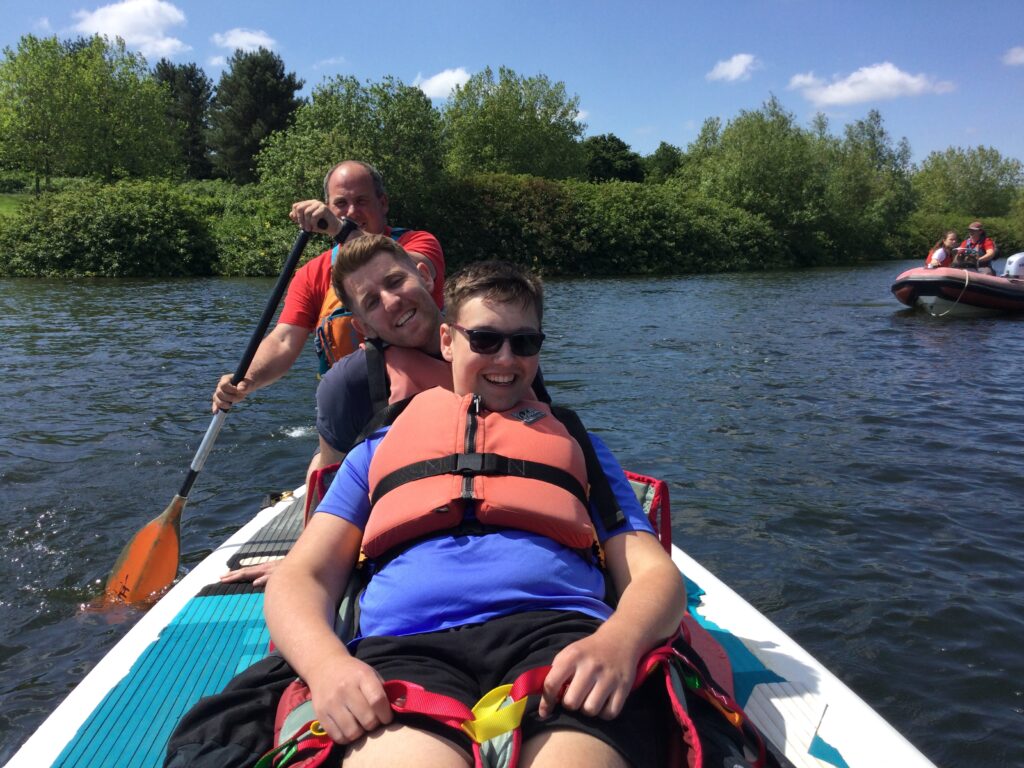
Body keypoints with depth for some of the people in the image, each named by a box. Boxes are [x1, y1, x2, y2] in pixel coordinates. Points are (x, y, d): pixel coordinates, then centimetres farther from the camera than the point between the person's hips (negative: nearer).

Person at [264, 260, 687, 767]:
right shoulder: (379, 451, 28)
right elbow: (301, 578, 16)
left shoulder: (577, 446, 28)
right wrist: (327, 661, -9)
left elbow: (655, 573, 15)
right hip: (408, 645, 0)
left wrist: (616, 643, -11)